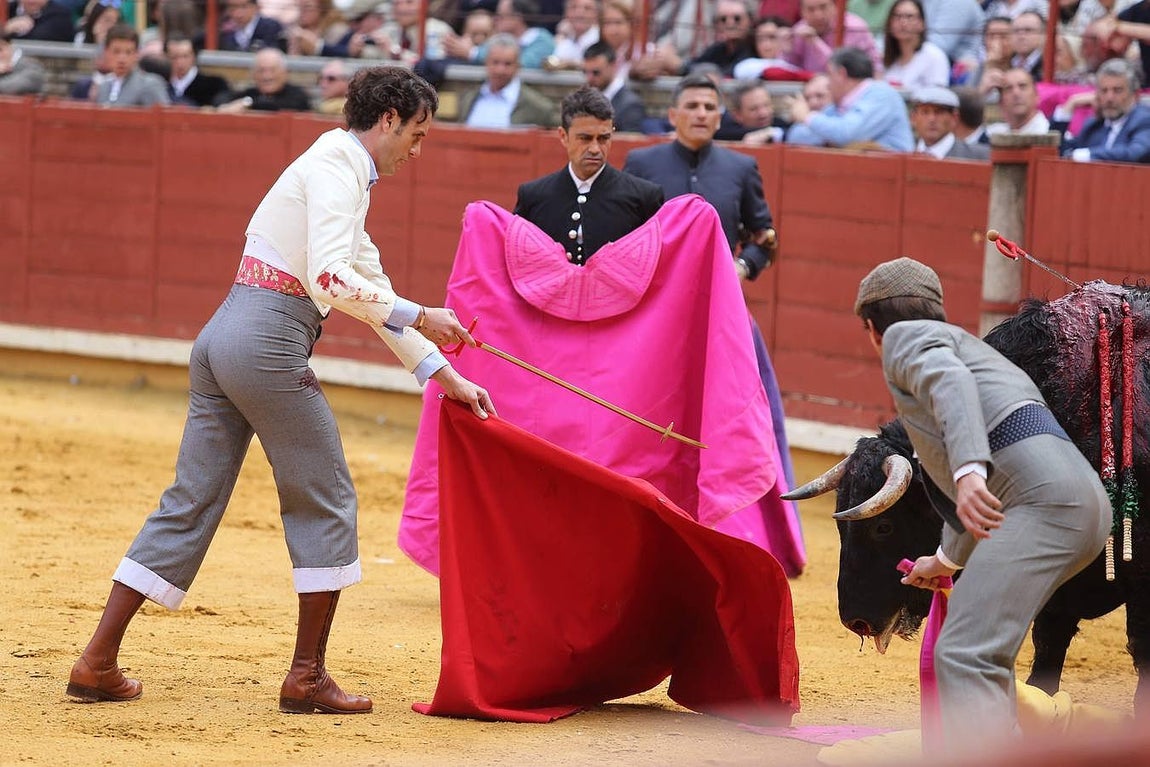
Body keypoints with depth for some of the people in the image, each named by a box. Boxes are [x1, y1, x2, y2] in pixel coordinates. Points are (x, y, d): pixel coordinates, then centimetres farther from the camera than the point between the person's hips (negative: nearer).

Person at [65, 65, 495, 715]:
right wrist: (418, 317, -16)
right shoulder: (337, 167, -8)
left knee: (192, 502, 9)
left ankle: (100, 662, 8)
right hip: (269, 343, -9)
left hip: (222, 340, 9)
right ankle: (308, 677, 7)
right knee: (326, 500, 2)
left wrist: (446, 376, 21)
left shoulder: (348, 178, 23)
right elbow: (330, 281, -22)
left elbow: (373, 293, 26)